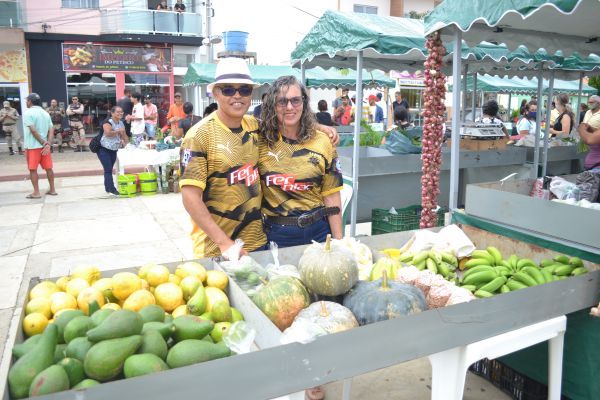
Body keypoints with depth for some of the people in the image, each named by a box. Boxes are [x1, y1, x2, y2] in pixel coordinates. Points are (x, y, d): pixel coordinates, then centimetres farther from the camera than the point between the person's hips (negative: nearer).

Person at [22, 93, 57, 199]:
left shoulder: (28, 112, -10)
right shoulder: (45, 113, 9)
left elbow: (33, 130, -18)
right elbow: (51, 130, 1)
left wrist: (43, 143, -12)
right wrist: (48, 144, -8)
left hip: (32, 146, -6)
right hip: (44, 145, 6)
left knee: (33, 169, 3)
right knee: (48, 168, 10)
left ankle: (36, 192, 5)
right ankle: (52, 189, 16)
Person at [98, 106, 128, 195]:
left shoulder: (121, 123, 8)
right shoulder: (107, 121, -16)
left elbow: (124, 135, 10)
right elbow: (108, 133, -31)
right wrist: (118, 131, -21)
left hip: (113, 150, 7)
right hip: (103, 149, -7)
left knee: (110, 169, 12)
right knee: (108, 169, -10)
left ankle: (108, 188, 20)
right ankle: (112, 189, -11)